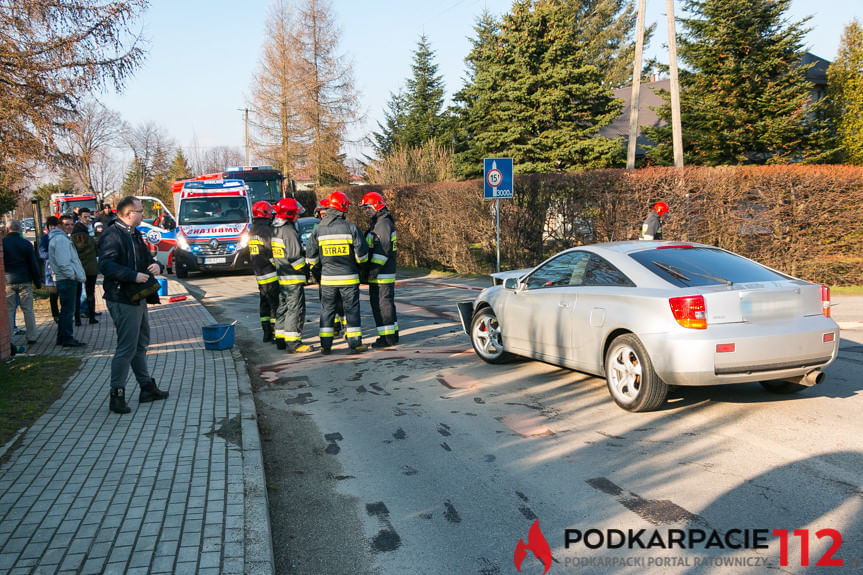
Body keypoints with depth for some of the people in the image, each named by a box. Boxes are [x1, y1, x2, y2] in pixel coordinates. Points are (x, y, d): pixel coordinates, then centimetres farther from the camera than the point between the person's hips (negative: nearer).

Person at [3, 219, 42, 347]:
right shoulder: (26, 244, -2)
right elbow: (34, 265, -1)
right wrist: (38, 282, 6)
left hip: (7, 282, -1)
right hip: (24, 281, 1)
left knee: (8, 311, 6)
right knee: (28, 310, 6)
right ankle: (31, 337, 7)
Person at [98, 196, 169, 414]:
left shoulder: (134, 235, 16)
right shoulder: (112, 236, -15)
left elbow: (147, 257, 24)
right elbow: (106, 265, -25)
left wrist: (156, 265, 2)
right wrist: (134, 276, -28)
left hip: (139, 299, 10)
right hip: (123, 300, -10)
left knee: (141, 344, 18)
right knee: (127, 348, -7)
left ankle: (147, 387, 29)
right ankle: (116, 395, 1)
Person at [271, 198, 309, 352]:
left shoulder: (275, 230, 13)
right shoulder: (289, 231, -17)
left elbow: (273, 254, 18)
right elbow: (295, 256, -20)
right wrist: (305, 271, -8)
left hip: (281, 277, 10)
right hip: (293, 278, -10)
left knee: (283, 308, 16)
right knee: (296, 309, -7)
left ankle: (280, 340, 22)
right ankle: (293, 343, -7)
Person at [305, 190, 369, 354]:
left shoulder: (318, 230, -1)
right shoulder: (351, 228, -9)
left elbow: (310, 256, 3)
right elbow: (362, 252, -6)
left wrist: (315, 267, 22)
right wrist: (360, 261, 15)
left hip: (327, 278, 2)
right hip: (349, 277, -2)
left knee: (327, 310, 10)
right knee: (351, 309, 6)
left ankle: (325, 345, 11)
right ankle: (355, 343, 7)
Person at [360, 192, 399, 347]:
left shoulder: (383, 224, -15)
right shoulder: (378, 223, 19)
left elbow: (382, 250, -21)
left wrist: (373, 270, -22)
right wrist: (372, 270, 20)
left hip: (382, 275, -11)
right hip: (381, 274, 11)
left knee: (382, 304, -7)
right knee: (386, 304, 16)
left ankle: (387, 337, -4)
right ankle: (393, 334, 23)